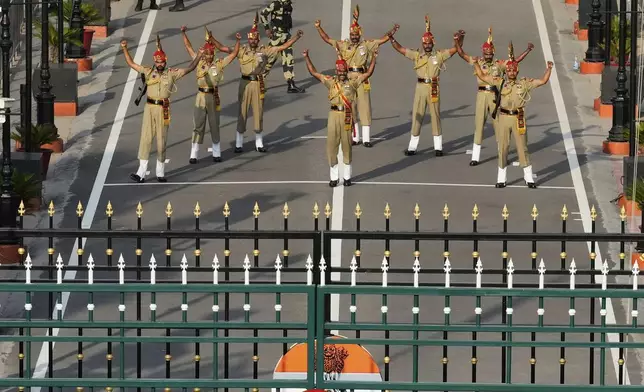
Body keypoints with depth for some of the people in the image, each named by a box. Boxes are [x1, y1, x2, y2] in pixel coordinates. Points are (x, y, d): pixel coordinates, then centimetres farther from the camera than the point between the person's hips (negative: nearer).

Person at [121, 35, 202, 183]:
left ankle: (160, 173, 16)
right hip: (149, 108, 1)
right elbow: (131, 63, 11)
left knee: (161, 141, 6)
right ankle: (141, 173, -6)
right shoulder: (148, 71, 6)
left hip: (163, 109, -1)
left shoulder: (172, 73, 2)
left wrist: (199, 55, -10)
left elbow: (189, 68, -1)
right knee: (145, 139, -3)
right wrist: (125, 49, 4)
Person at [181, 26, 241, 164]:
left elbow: (234, 54, 0)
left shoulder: (219, 64, -1)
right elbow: (189, 47, 5)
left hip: (214, 97, 0)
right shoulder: (199, 62, 1)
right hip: (201, 97, 0)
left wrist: (238, 41, -11)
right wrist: (183, 33, 0)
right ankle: (194, 154, 6)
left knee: (214, 125, 10)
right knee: (198, 126, 3)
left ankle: (216, 153, 20)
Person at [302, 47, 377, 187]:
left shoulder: (352, 82, 4)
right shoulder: (331, 82, 8)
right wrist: (307, 58, 4)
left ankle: (347, 176, 17)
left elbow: (368, 73, -1)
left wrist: (373, 58, -9)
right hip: (334, 114, 1)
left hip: (347, 116, -1)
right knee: (331, 145, 3)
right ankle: (334, 176, 14)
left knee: (347, 145, 5)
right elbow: (313, 72, 9)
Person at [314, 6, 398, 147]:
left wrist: (391, 32, -15)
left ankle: (366, 139, 2)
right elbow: (327, 39, 7)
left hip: (362, 79, -2)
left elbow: (382, 40, -2)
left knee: (364, 107, -1)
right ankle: (354, 137, 18)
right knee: (349, 108, 8)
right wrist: (319, 28, -2)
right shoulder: (344, 45, 6)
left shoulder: (366, 45, 2)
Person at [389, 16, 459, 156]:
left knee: (435, 116, 4)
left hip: (433, 88, -2)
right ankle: (412, 146, 11)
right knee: (416, 116, 5)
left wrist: (458, 40, -24)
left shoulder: (439, 55, 1)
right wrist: (392, 38, -11)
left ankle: (438, 147, 10)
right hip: (420, 88, 2)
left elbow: (455, 49, -4)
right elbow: (399, 49, 4)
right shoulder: (417, 55, 6)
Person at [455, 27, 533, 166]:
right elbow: (461, 54, 1)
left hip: (495, 96, 0)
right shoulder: (478, 62, 3)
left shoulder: (500, 64, 1)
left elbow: (516, 60, -2)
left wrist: (528, 50, -12)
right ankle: (475, 157, 9)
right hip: (482, 95, 0)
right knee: (479, 124, 4)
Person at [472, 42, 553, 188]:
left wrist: (549, 69, -11)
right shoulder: (500, 82, 5)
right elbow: (481, 76, 10)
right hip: (503, 118, 1)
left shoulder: (524, 83, 1)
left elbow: (543, 81, 0)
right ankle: (501, 178, 17)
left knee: (522, 148, 3)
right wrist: (476, 64, 1)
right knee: (502, 148, 8)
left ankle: (528, 178, 11)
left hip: (518, 119, -1)